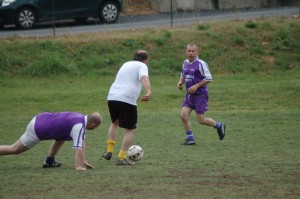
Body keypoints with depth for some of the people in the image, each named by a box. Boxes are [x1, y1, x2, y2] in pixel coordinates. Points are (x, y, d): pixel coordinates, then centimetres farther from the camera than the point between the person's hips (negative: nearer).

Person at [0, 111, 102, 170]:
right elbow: (78, 147, -28)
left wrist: (84, 161, 10)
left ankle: (49, 161, 23)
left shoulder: (82, 118, 4)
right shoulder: (79, 126, -23)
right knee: (14, 149, 3)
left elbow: (81, 141, 11)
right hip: (37, 129, -9)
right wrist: (78, 167, -28)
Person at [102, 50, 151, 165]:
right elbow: (144, 78, -16)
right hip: (127, 99, -7)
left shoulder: (126, 64, 28)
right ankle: (121, 157, -1)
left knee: (115, 122, 29)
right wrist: (148, 92, -32)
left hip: (112, 96, 7)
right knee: (131, 129, 5)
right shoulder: (141, 66, 5)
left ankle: (109, 151, 23)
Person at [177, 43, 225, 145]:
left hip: (200, 95, -7)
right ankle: (190, 139, 5)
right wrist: (180, 82, 4)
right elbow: (183, 74, 25)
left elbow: (209, 78, -15)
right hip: (189, 94, 7)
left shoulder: (201, 64, -14)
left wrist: (196, 86, -20)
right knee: (183, 115, -6)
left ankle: (219, 126, 23)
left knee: (201, 120, -3)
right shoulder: (185, 63, 8)